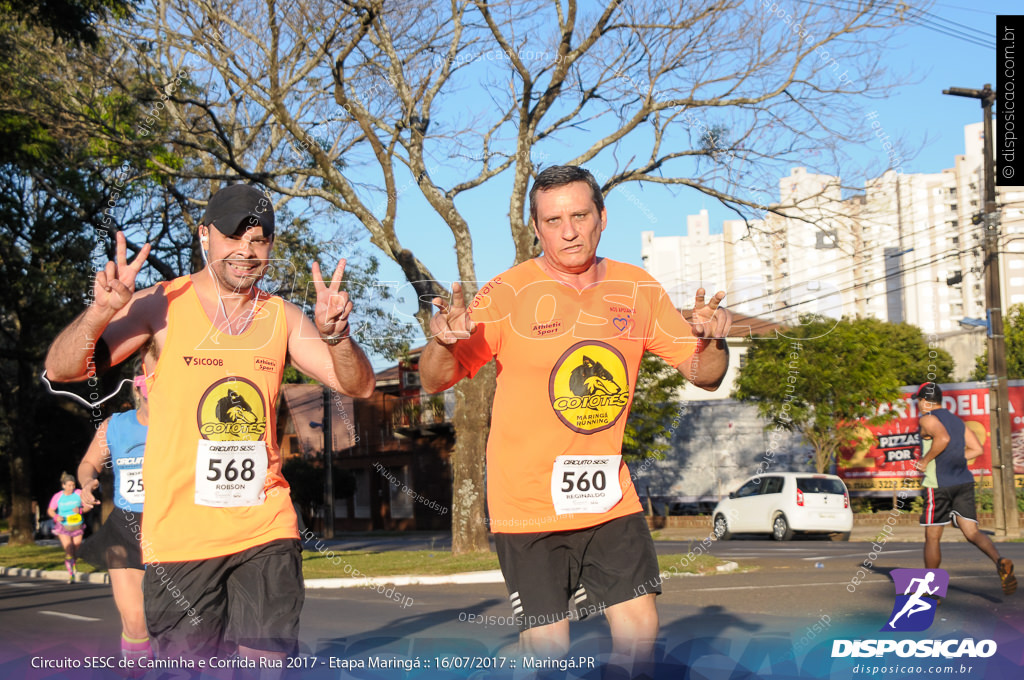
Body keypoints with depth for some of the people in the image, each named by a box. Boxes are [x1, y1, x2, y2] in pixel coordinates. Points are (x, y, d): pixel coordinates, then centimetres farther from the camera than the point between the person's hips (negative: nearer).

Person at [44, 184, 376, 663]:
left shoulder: (282, 318, 8)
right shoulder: (162, 305, -2)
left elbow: (359, 387, 3)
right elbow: (61, 369, -7)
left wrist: (335, 334, -17)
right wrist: (102, 311, -25)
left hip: (266, 531, 3)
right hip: (180, 534, -2)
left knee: (267, 664, -2)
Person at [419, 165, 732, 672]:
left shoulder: (638, 291, 1)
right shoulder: (508, 294, -10)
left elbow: (704, 375, 7)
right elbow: (435, 382, -9)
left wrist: (711, 341, -16)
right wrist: (444, 342, -32)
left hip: (610, 497, 4)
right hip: (527, 502, -3)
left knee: (640, 632, 3)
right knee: (547, 648, -4)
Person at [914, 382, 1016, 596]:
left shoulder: (927, 419, -5)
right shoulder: (957, 421, 18)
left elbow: (943, 438, -25)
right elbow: (977, 449, 14)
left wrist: (925, 460, -14)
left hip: (939, 485, -6)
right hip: (964, 481, 6)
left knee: (932, 537, 6)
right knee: (972, 532, -1)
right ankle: (1000, 561, -30)